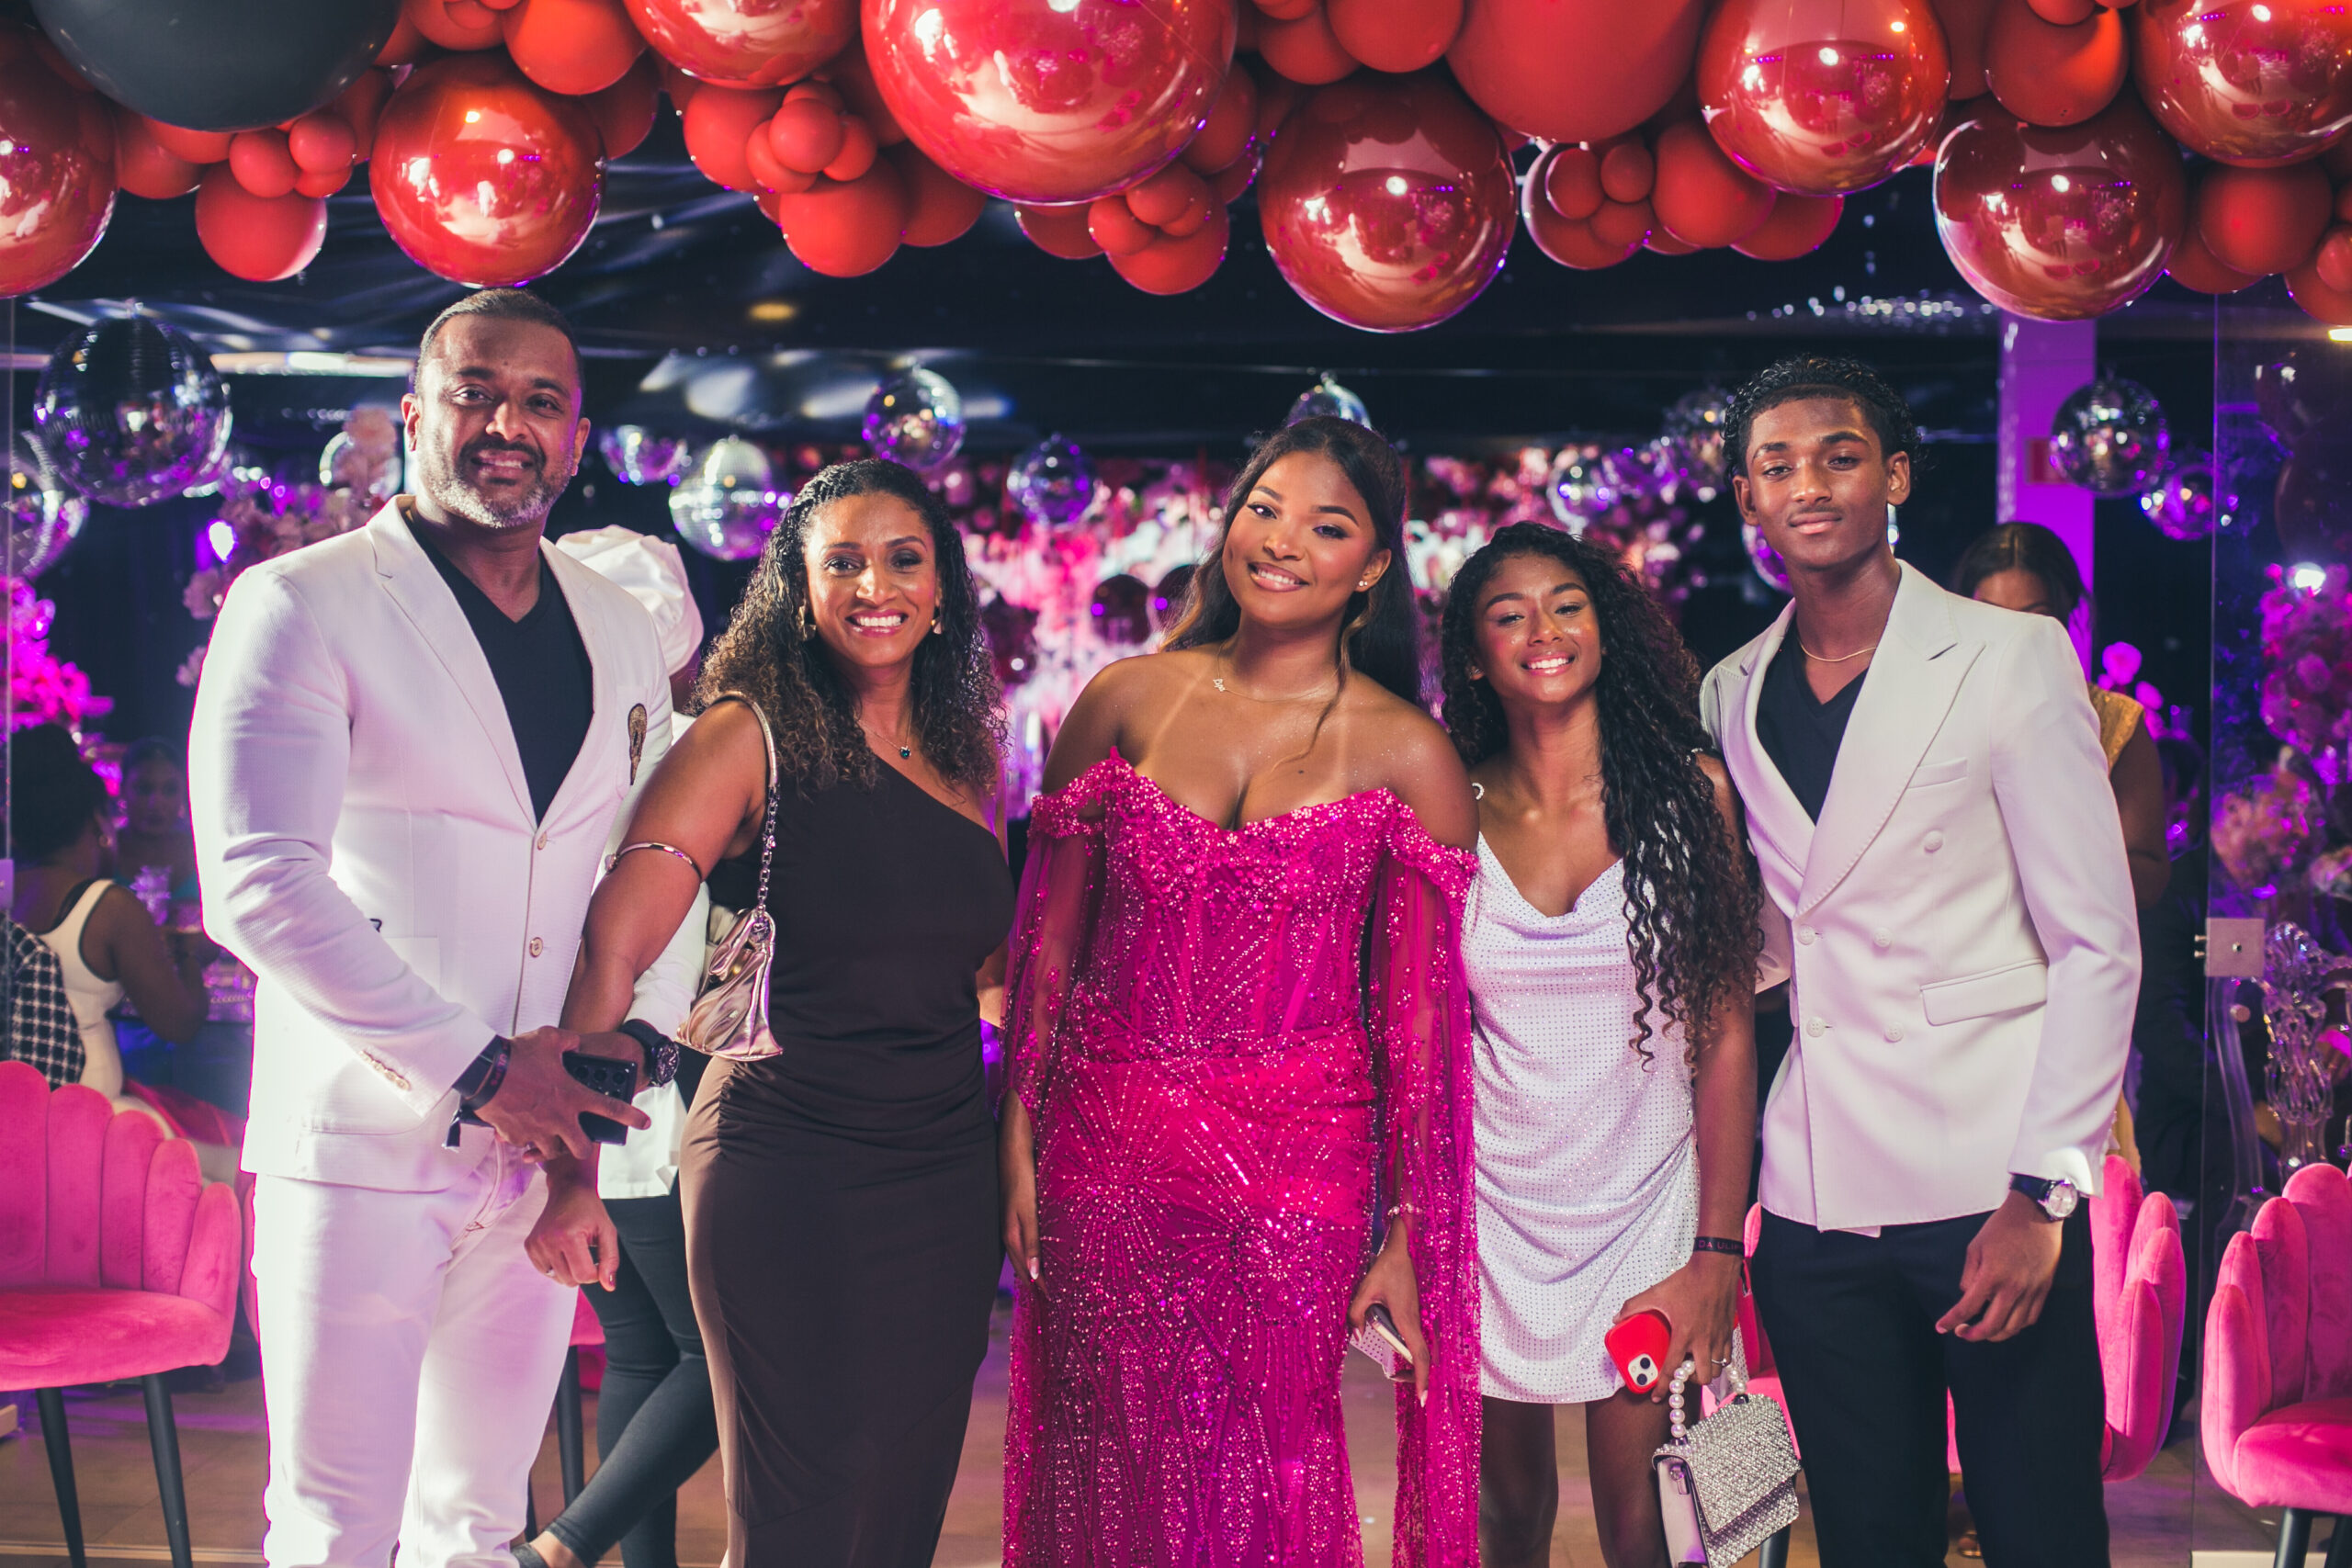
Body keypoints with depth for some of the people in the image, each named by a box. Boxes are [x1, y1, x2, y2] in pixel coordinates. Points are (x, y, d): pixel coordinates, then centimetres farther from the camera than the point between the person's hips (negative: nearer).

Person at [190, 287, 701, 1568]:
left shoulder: (621, 636, 12)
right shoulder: (299, 607, -6)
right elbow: (259, 887, -15)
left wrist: (641, 1033, 1)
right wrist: (474, 1070, -16)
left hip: (542, 1145, 5)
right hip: (363, 1139, -5)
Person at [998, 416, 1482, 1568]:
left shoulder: (1407, 757, 0)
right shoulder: (1125, 702, 5)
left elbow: (1423, 1018, -1)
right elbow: (1049, 942, 9)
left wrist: (1410, 1239, -3)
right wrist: (1018, 1140, 5)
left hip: (1297, 1171, -2)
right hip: (1104, 1154, 2)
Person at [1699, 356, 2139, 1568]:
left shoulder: (2012, 659, -2)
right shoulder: (1731, 698, 11)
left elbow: (2096, 944, -5)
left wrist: (2045, 1192, -12)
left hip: (1989, 1187, -4)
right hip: (1817, 1197, 4)